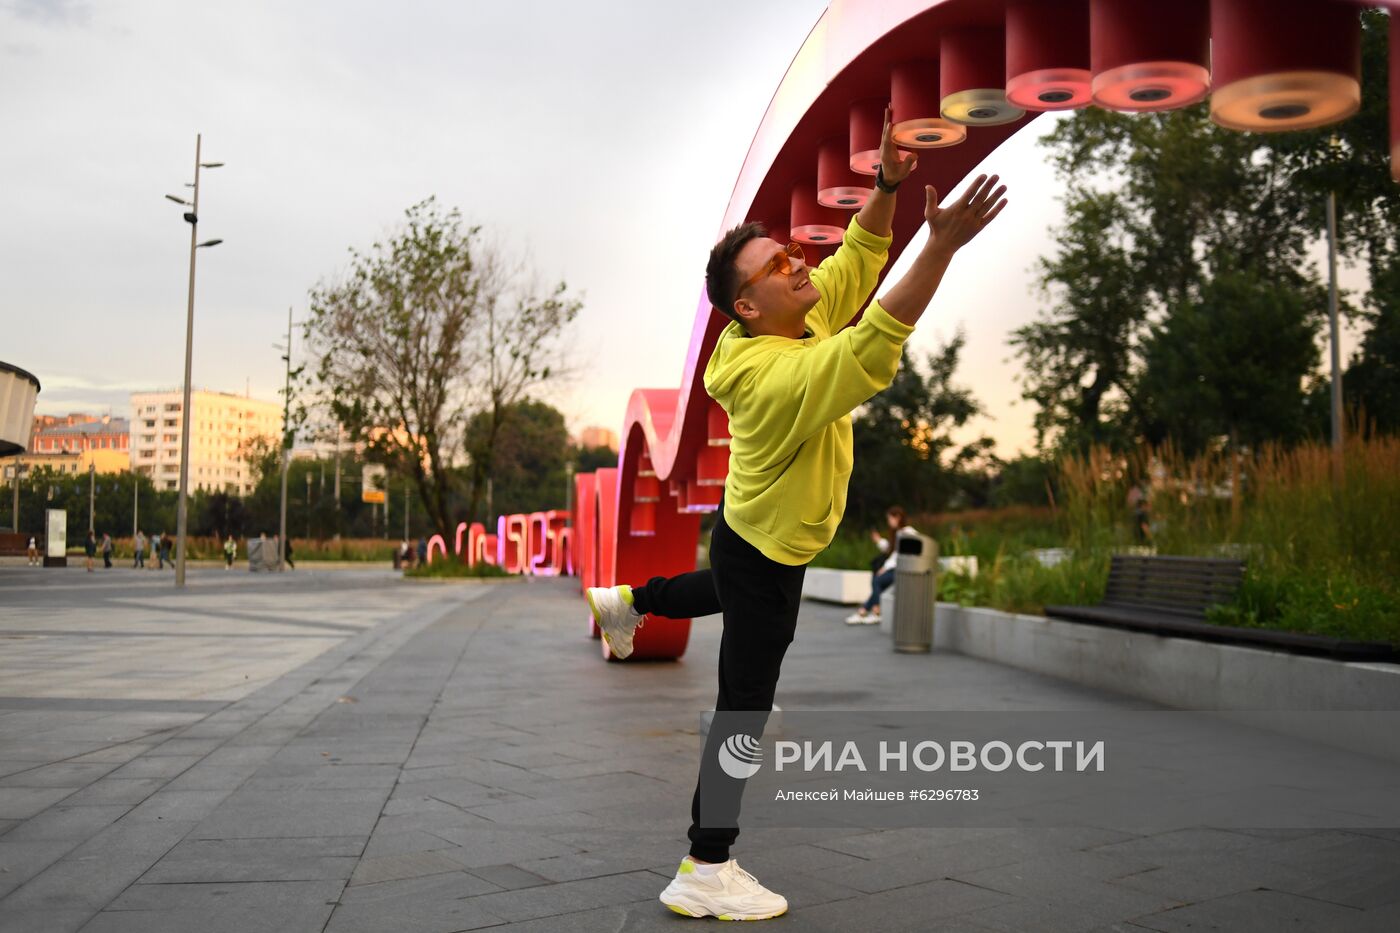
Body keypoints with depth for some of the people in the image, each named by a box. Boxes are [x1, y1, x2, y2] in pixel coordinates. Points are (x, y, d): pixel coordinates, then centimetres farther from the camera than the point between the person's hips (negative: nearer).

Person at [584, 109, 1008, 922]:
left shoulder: (802, 322, -9)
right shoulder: (783, 375, -37)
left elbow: (855, 262, 0)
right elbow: (872, 351, -51)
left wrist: (887, 188, -15)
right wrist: (943, 245, -57)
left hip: (756, 535, 9)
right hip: (767, 551, -9)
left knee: (726, 591, 42)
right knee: (745, 708, -1)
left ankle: (625, 601, 59)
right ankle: (706, 872, 8)